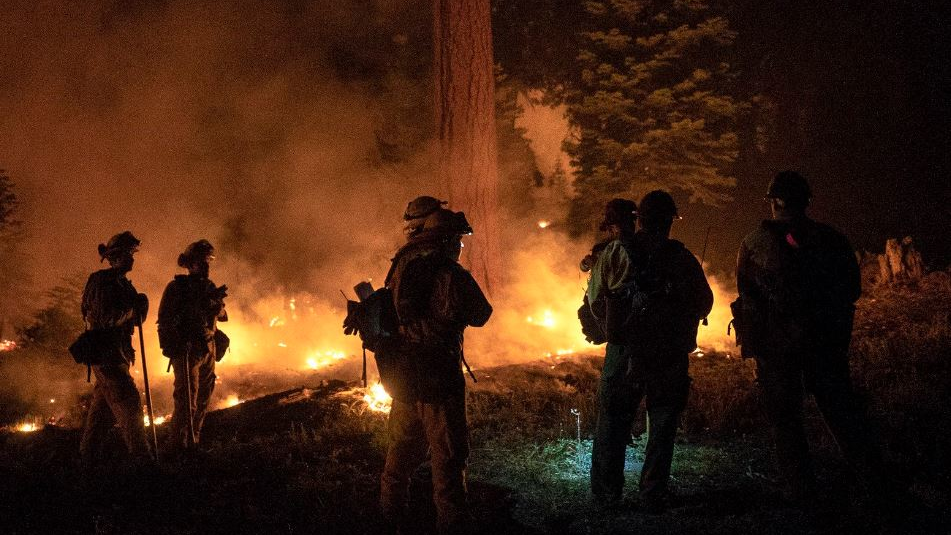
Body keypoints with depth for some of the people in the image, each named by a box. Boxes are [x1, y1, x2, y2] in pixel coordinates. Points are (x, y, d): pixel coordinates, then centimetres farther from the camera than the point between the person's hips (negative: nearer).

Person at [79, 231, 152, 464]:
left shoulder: (123, 284, 16)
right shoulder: (101, 281, -12)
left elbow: (136, 319, 17)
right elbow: (106, 318, -22)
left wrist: (139, 308, -5)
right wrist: (133, 309, -10)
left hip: (118, 353, 10)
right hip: (105, 352, -10)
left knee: (104, 405, 13)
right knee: (128, 401, -12)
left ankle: (89, 454, 21)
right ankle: (140, 455, -11)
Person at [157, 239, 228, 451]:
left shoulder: (208, 286, 13)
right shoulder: (177, 287, -5)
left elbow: (222, 315, 9)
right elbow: (166, 320, -10)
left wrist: (217, 301, -11)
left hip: (208, 350, 7)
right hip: (186, 351, -7)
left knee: (203, 400, 12)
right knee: (187, 401, -13)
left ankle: (193, 441, 23)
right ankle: (177, 445, -8)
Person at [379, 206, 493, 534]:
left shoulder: (401, 268, 5)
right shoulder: (450, 273, -16)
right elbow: (480, 315, -5)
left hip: (402, 374, 7)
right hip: (438, 376, -7)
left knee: (403, 447, 21)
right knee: (448, 455, 1)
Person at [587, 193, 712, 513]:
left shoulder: (613, 253, -2)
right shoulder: (681, 257, -2)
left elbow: (595, 301, 2)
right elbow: (704, 304, 4)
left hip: (624, 351, 0)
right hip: (670, 353, 0)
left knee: (612, 421, 12)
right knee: (662, 426, 10)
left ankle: (607, 493, 14)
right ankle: (653, 496, 9)